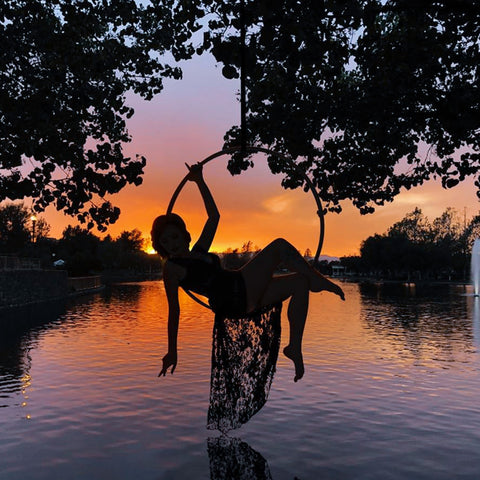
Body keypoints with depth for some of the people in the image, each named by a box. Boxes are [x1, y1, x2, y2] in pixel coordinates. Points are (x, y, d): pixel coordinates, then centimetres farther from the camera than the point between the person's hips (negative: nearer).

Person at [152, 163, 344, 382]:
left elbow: (214, 216, 26)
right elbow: (174, 310, -3)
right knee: (280, 246, -10)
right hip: (235, 301, -9)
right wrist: (172, 351, -5)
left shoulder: (198, 251, 22)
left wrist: (200, 181, 25)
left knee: (300, 282, 2)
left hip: (248, 295, 9)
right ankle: (319, 281, 6)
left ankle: (295, 348, -2)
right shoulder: (171, 268, 1)